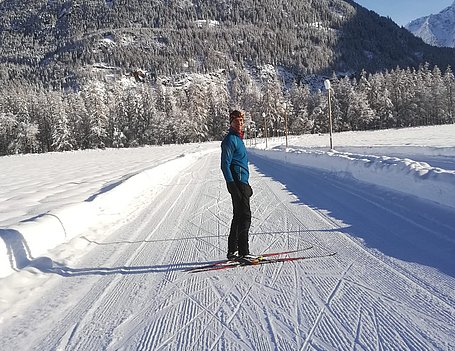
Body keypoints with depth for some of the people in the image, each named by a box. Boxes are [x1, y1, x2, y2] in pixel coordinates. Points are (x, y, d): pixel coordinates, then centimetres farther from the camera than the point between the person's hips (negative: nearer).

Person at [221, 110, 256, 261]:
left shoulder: (238, 139, 20)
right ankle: (243, 252, -7)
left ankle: (233, 251, 19)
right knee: (245, 216, -10)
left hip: (242, 182, 10)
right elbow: (225, 165, -16)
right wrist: (232, 185, -22)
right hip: (237, 182, -10)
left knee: (239, 217, 13)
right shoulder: (230, 139, -10)